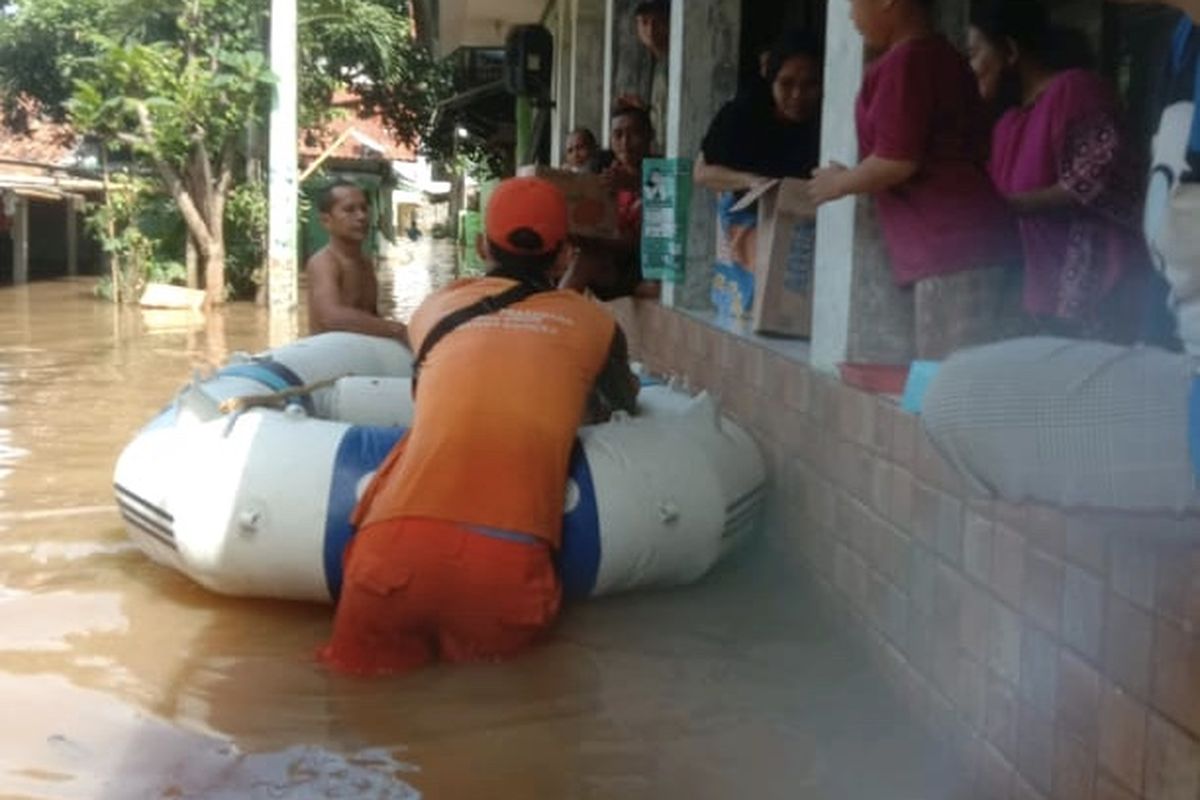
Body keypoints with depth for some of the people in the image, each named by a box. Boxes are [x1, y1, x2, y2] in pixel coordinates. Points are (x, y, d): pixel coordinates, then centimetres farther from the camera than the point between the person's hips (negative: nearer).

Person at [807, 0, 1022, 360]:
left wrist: (839, 182, 4)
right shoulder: (947, 58, 20)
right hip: (980, 239, 9)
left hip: (951, 247, -9)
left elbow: (897, 162, -14)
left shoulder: (904, 61, -8)